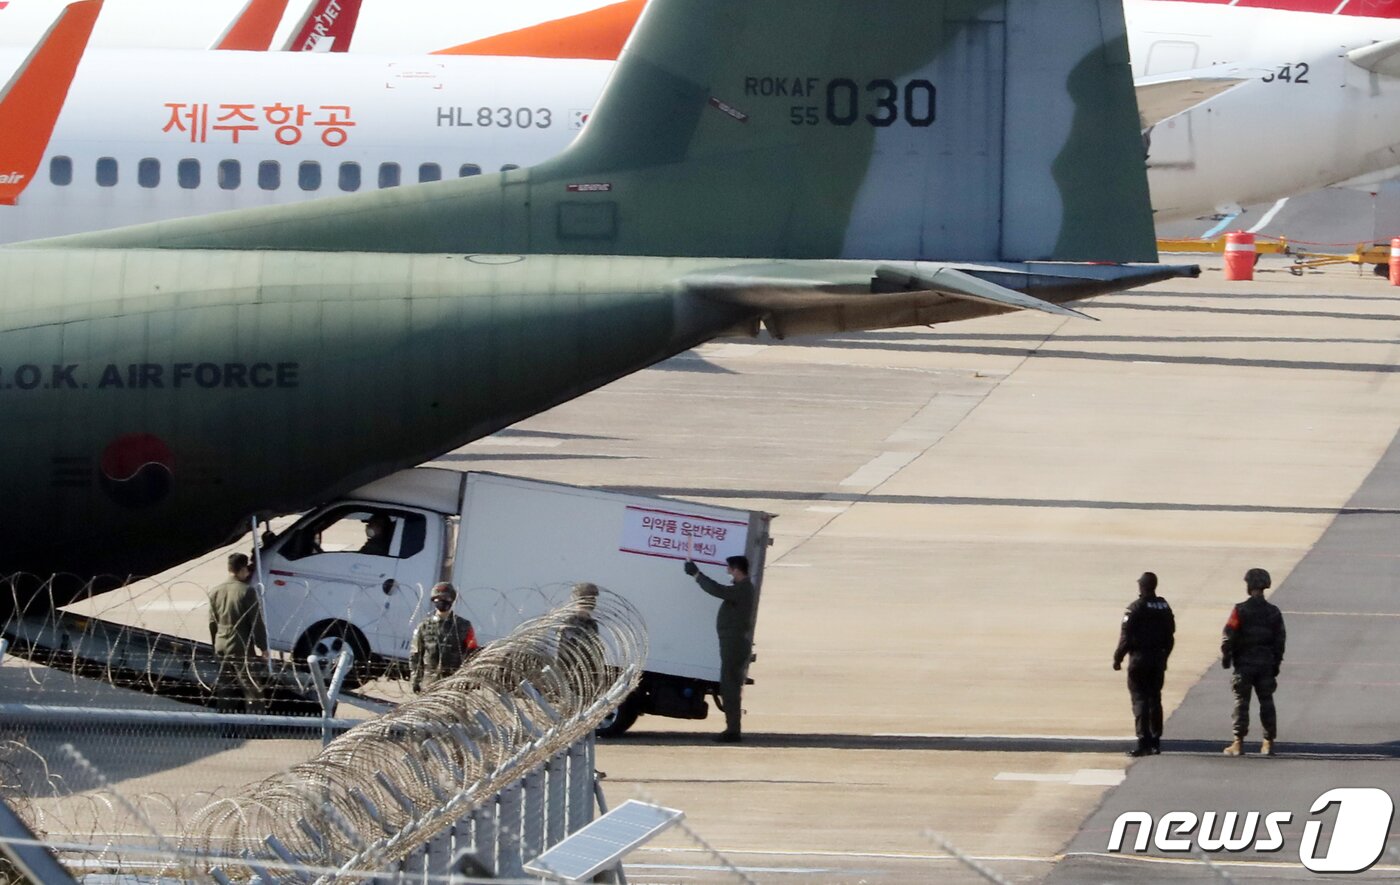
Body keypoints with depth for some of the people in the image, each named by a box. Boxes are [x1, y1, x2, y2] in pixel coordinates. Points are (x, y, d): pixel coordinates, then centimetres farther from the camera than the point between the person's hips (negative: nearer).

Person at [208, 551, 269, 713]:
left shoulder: (215, 592, 6)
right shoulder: (247, 592, -14)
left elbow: (212, 622, 13)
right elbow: (256, 622, -12)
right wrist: (262, 646, -5)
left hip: (222, 646, 6)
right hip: (242, 647, -6)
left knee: (224, 690, 12)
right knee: (251, 688, -5)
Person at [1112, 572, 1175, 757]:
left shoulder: (1136, 608, -12)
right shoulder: (1164, 607, 8)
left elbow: (1126, 637, -13)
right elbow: (1170, 636, 13)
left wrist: (1117, 658, -4)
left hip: (1139, 658, -6)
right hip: (1158, 659, 6)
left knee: (1140, 700, -5)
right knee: (1155, 699, 13)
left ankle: (1143, 742, -12)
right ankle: (1155, 741, 14)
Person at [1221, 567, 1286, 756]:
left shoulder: (1240, 611, -9)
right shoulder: (1273, 612, 4)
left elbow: (1229, 636, -11)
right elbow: (1280, 640, 8)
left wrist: (1225, 657, 1)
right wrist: (1276, 664, 15)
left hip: (1244, 663, -3)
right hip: (1266, 663, 3)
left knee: (1241, 701, 0)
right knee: (1266, 702, 9)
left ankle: (1238, 742, -4)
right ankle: (1268, 742, 8)